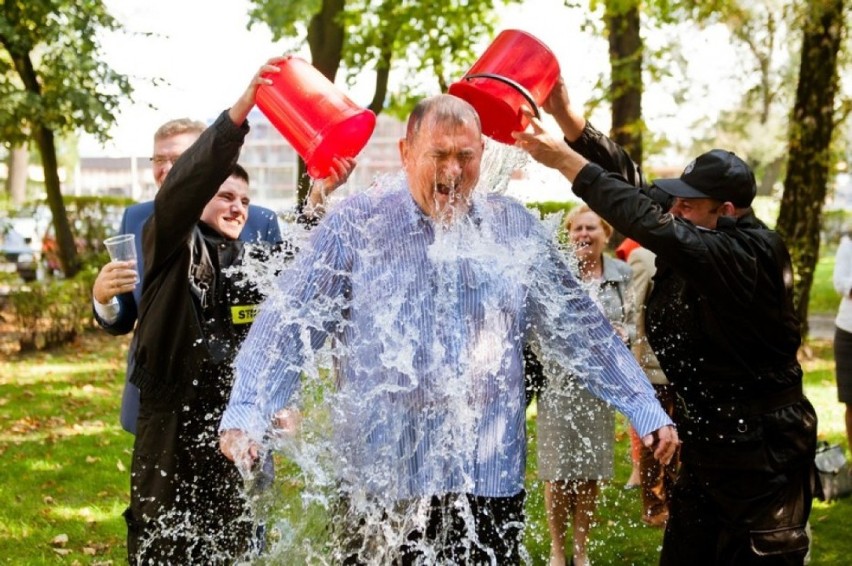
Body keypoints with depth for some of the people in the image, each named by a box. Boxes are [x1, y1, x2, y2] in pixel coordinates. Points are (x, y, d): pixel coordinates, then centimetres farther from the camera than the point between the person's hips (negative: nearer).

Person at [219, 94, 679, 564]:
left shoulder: (514, 227, 7)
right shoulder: (356, 225, -2)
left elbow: (577, 325, 12)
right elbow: (288, 325, -4)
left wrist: (645, 409, 8)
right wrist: (244, 415, -17)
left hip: (492, 482, 3)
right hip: (381, 485, -2)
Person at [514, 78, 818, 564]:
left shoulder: (753, 254, -22)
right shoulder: (696, 238, 2)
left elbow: (656, 229, -33)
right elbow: (632, 182, 2)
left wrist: (567, 162, -31)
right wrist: (566, 115, -9)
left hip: (763, 453, -9)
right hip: (706, 440, 9)